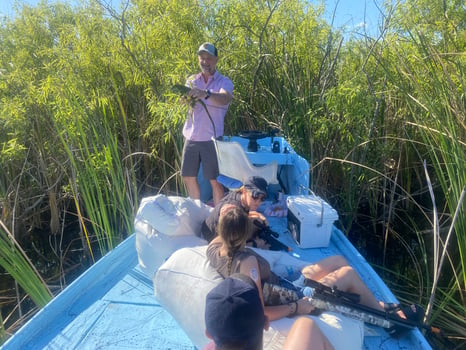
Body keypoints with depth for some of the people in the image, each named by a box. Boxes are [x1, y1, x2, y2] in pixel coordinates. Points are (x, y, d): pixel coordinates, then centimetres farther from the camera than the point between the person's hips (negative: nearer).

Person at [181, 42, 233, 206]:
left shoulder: (224, 82, -1)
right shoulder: (191, 81, 12)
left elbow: (225, 99, -24)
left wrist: (205, 94, -43)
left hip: (211, 138, -4)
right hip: (191, 137, 5)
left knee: (215, 180, -1)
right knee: (188, 177, 11)